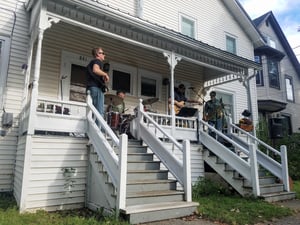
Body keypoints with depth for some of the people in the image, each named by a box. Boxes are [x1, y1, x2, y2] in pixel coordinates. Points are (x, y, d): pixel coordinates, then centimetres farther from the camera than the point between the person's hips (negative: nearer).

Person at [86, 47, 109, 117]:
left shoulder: (91, 62, 29)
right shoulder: (98, 61, 0)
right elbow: (95, 70, -21)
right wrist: (105, 74, -8)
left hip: (90, 88, 10)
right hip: (96, 87, -10)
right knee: (100, 112, -16)